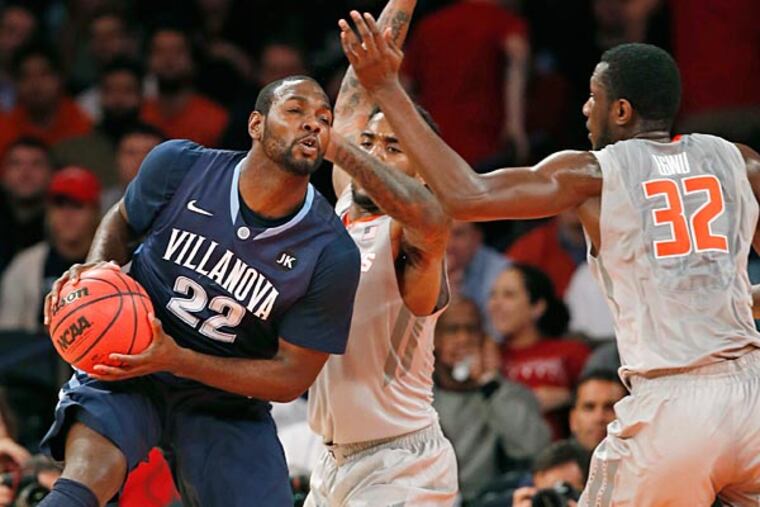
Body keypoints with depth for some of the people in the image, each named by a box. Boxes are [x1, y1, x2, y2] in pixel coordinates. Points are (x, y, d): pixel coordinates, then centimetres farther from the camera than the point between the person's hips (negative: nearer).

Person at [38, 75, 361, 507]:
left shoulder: (333, 256, -17)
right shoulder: (180, 167, -12)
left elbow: (292, 377, -12)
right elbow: (121, 223, 11)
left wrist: (178, 360, -22)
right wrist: (97, 271, -12)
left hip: (226, 404, 1)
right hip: (126, 368, -1)